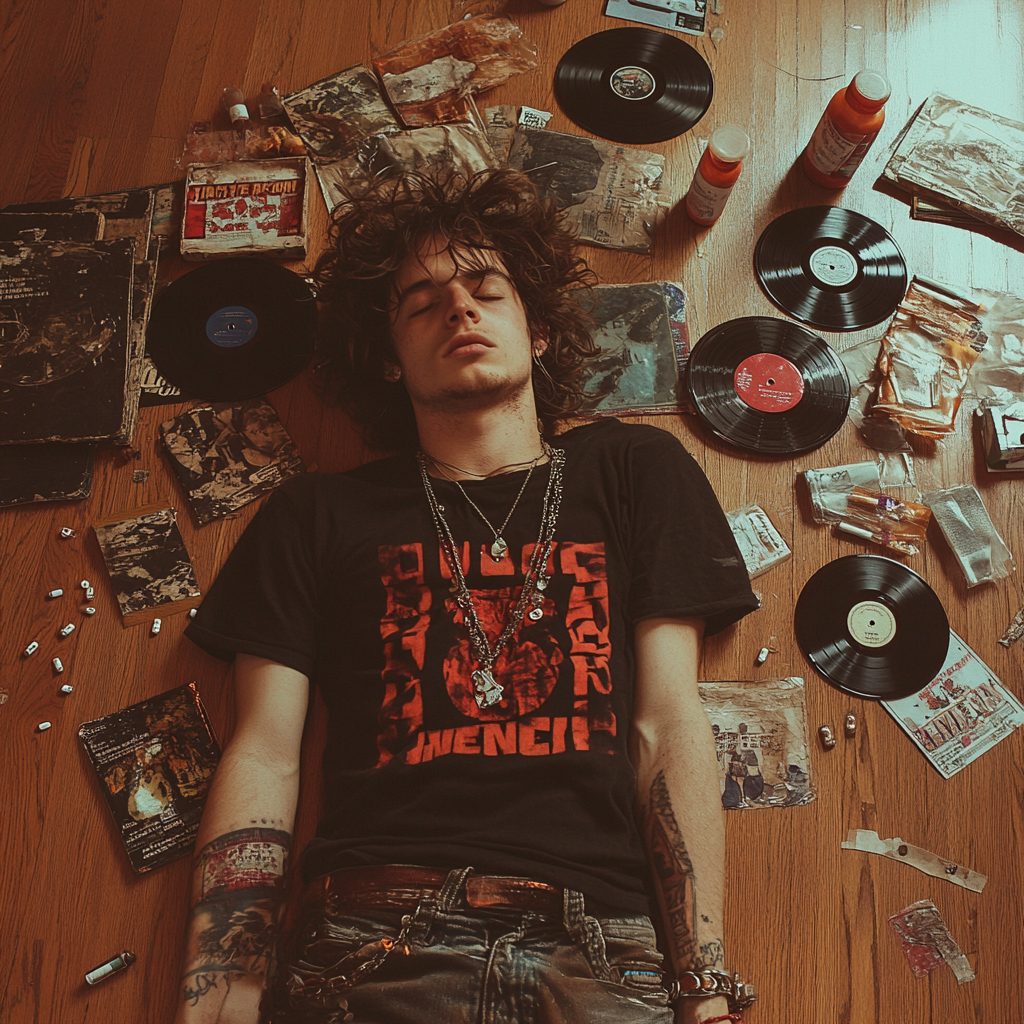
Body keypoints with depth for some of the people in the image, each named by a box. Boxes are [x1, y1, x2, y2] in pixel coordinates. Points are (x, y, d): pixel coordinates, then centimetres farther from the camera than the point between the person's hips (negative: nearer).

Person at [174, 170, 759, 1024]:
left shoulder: (633, 473, 13)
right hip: (371, 949, 0)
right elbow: (265, 756, 7)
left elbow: (669, 727, 5)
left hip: (593, 953, 1)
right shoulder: (316, 519, 13)